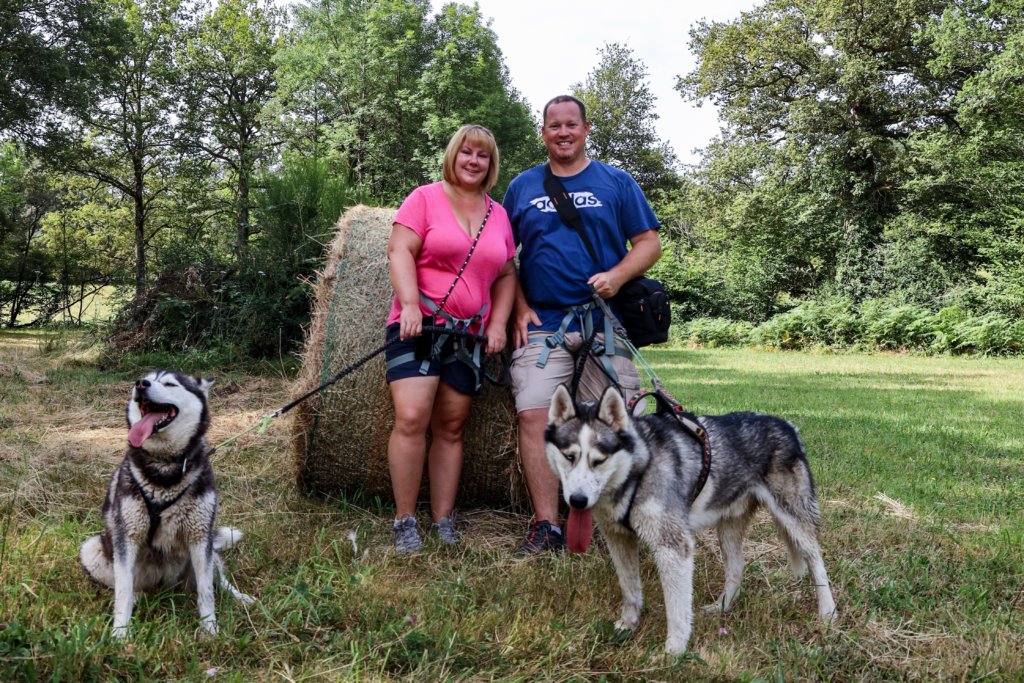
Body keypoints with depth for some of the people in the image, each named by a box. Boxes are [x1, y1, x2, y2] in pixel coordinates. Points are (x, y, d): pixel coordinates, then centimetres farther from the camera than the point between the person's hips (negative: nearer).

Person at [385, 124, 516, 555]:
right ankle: (404, 521, -6)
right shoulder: (425, 198, 2)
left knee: (451, 427, 5)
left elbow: (506, 275, 17)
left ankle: (444, 521, 10)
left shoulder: (498, 214, 16)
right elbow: (399, 250, -6)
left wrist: (498, 323, 3)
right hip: (419, 325, -4)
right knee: (412, 418, -15)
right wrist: (410, 304, -19)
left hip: (468, 334, 5)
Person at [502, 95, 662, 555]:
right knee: (534, 416, -11)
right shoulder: (523, 186, 13)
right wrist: (520, 308, 2)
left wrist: (617, 276, -13)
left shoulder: (616, 182, 9)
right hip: (541, 325, 1)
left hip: (605, 322, -1)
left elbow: (649, 243, 6)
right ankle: (546, 527, -5)